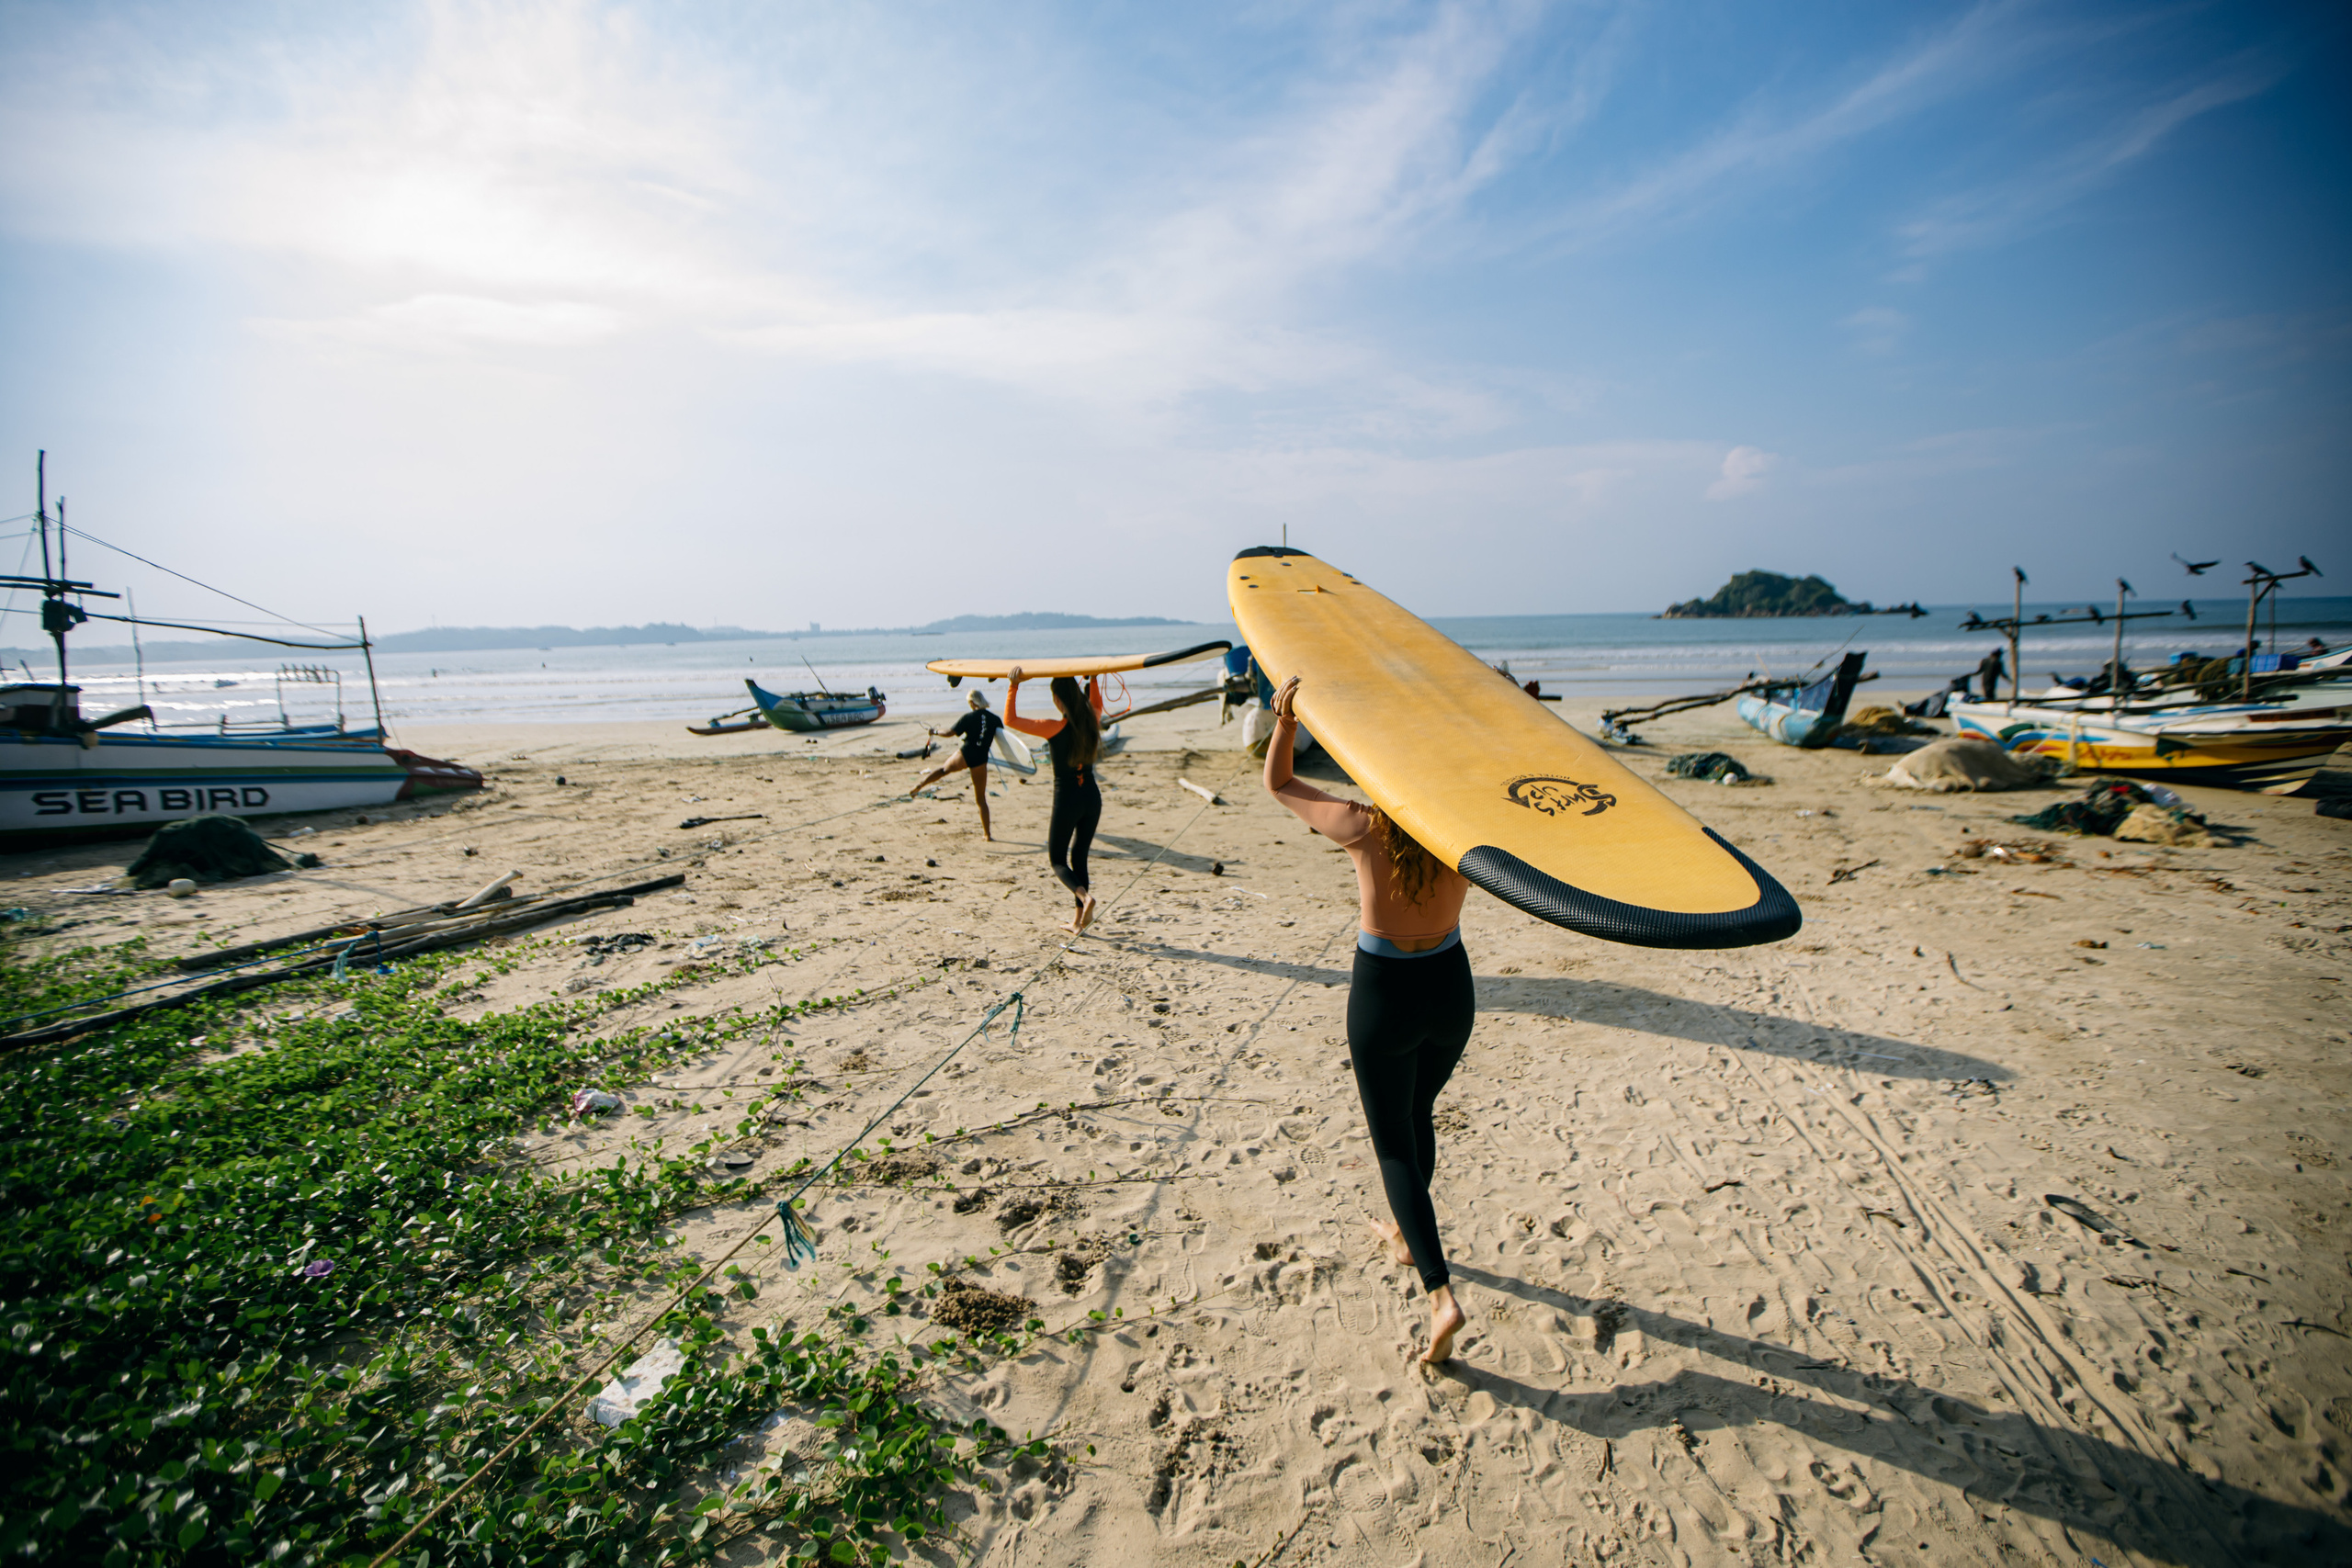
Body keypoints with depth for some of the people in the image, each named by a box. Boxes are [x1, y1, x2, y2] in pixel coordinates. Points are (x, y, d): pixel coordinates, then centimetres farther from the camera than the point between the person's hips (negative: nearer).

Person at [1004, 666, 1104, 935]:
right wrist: (1092, 679, 30)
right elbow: (1097, 705, 26)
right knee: (1079, 857, 17)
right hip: (1092, 797, 5)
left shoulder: (1054, 728, -16)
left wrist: (1014, 686, -12)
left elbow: (1011, 719, -12)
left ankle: (1084, 895, -16)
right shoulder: (1092, 722, 0)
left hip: (1067, 800, -5)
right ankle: (1080, 917, 16)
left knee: (1058, 860, 11)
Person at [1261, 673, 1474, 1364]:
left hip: (1383, 996, -4)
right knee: (1418, 1116, 29)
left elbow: (1277, 784, -6)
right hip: (1450, 987, 4)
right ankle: (1405, 1233, 50)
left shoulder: (1364, 830, -20)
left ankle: (1441, 1293, 1)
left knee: (1394, 1143, 10)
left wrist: (1286, 719, -7)